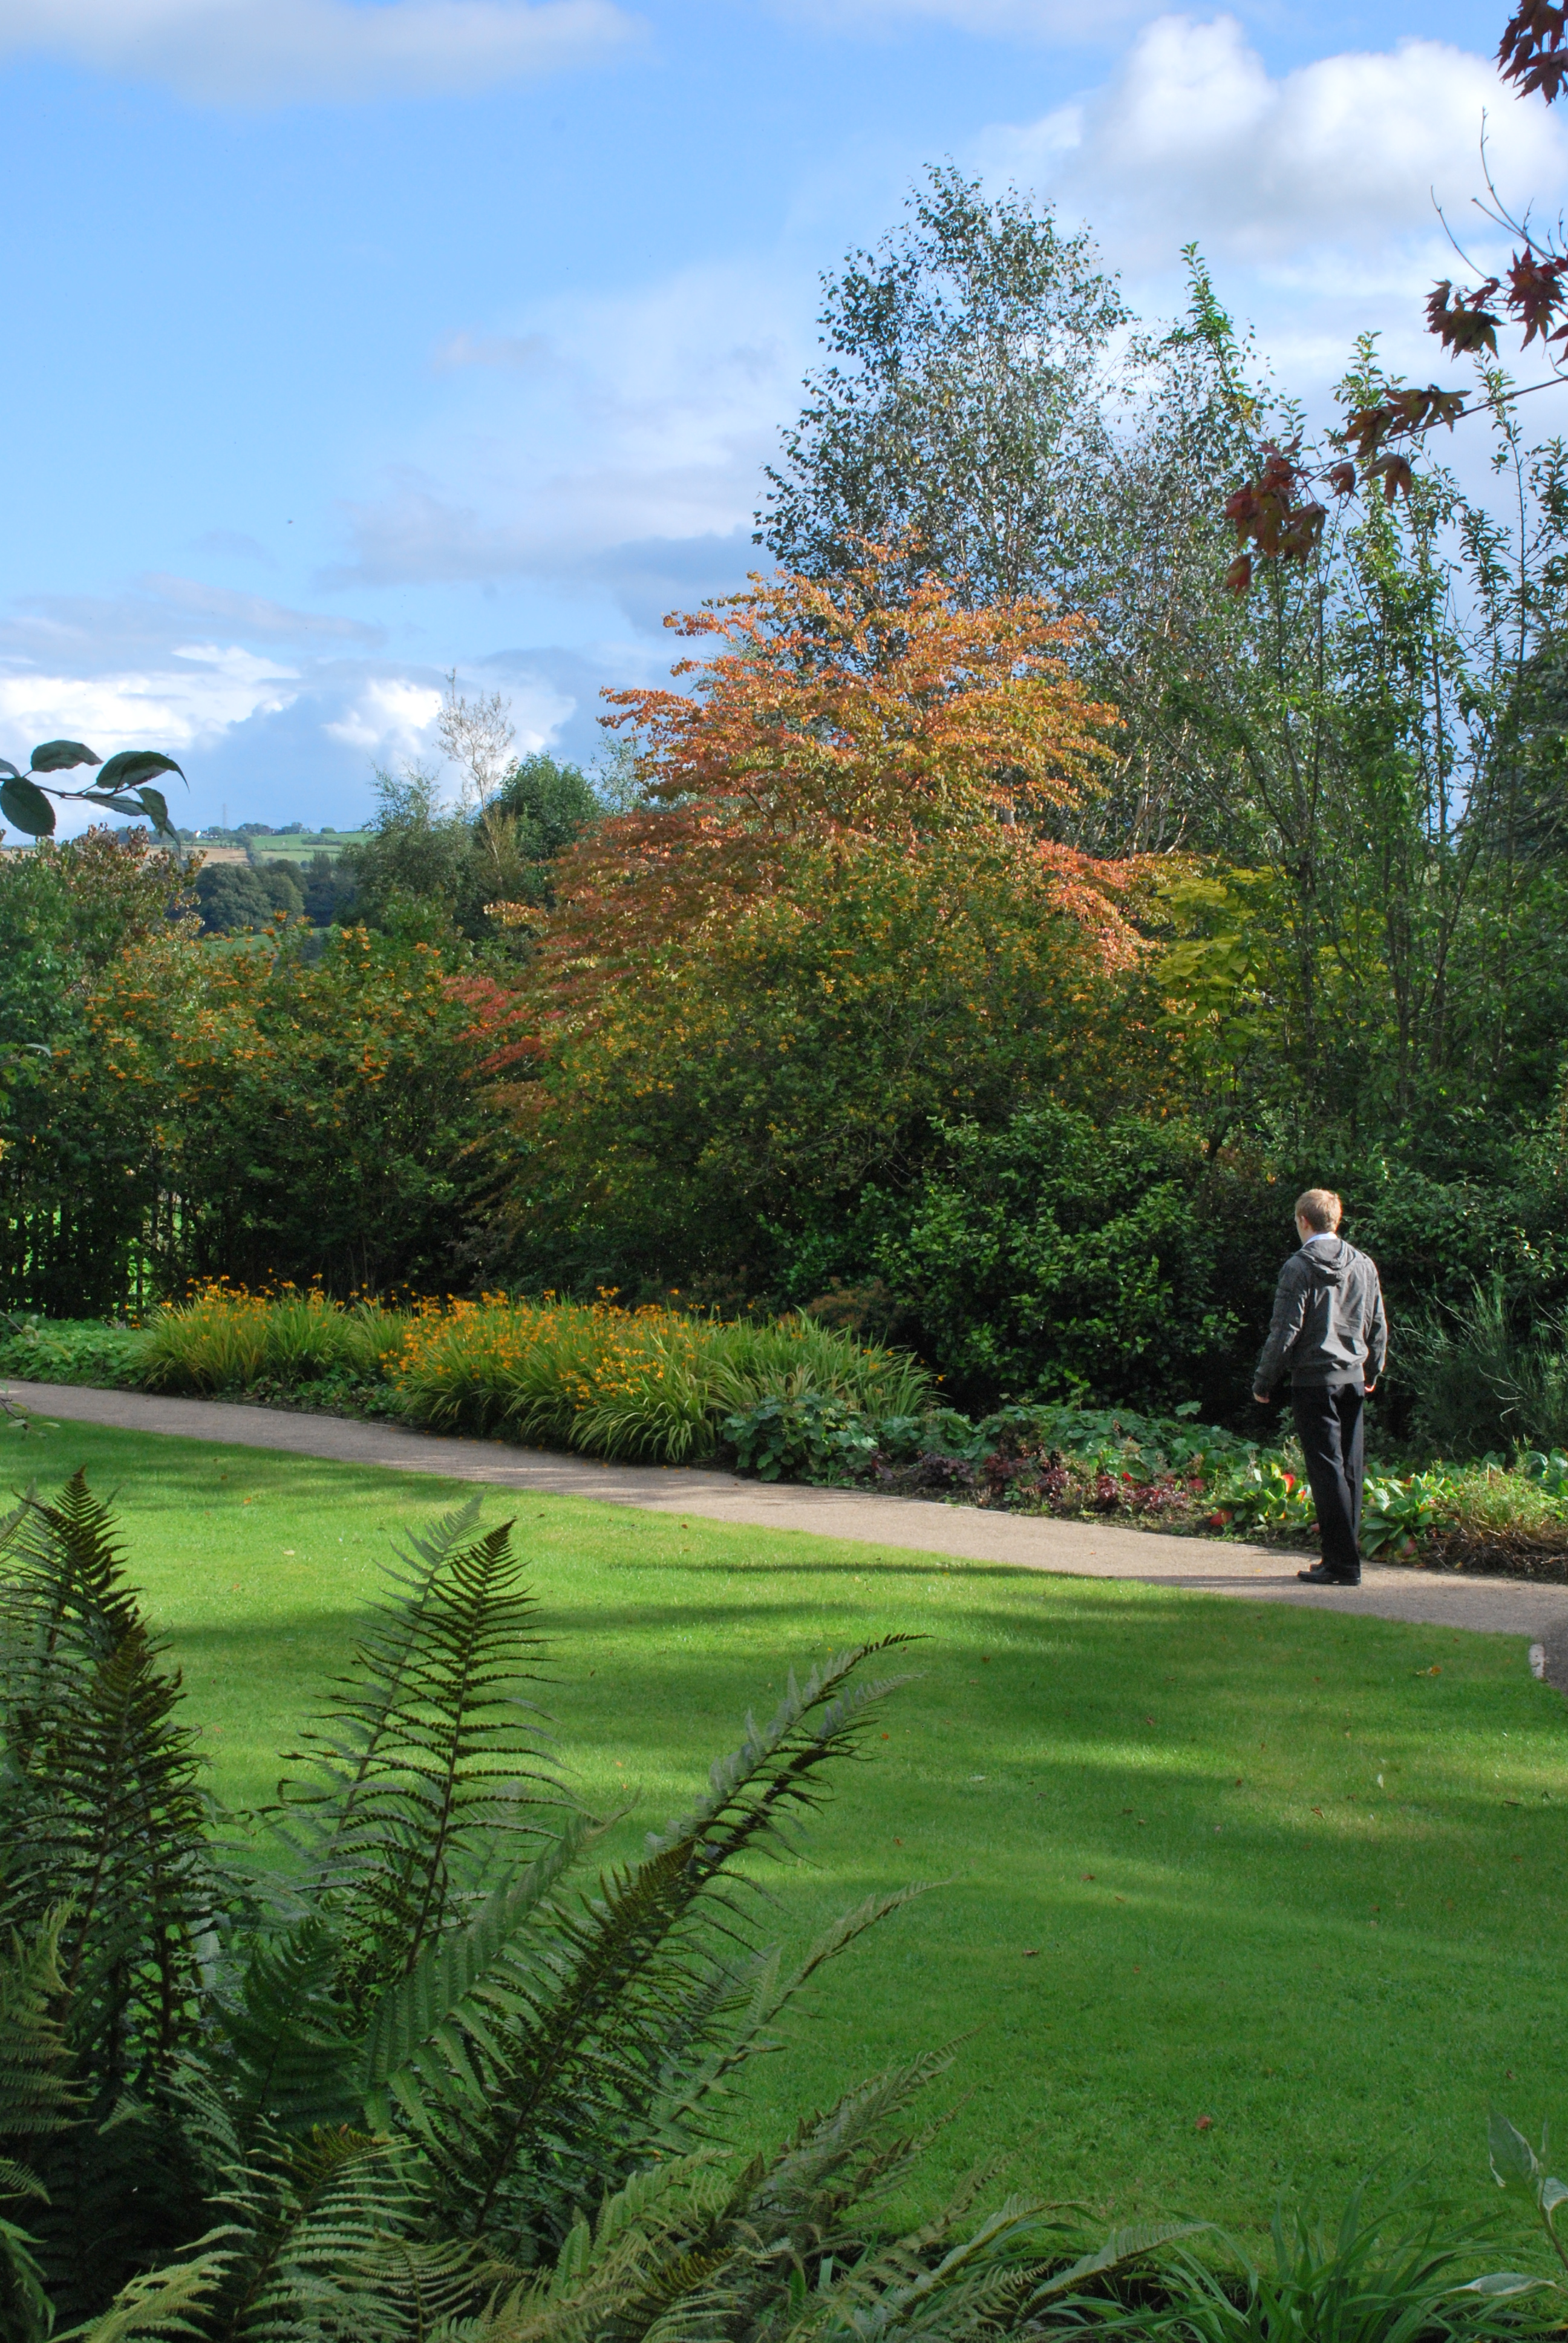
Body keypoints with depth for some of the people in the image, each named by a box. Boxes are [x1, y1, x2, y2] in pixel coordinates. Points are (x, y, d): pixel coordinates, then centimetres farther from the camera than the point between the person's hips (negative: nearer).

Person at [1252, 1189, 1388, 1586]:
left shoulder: (1300, 1267, -10)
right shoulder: (1364, 1265, 8)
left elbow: (1285, 1331, -12)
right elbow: (1379, 1327, 16)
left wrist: (1263, 1382, -3)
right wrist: (1373, 1371, 30)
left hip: (1314, 1381, -6)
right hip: (1353, 1379, 6)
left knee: (1327, 1471, -5)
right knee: (1350, 1470, 11)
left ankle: (1342, 1562, -6)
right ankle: (1345, 1553, 16)